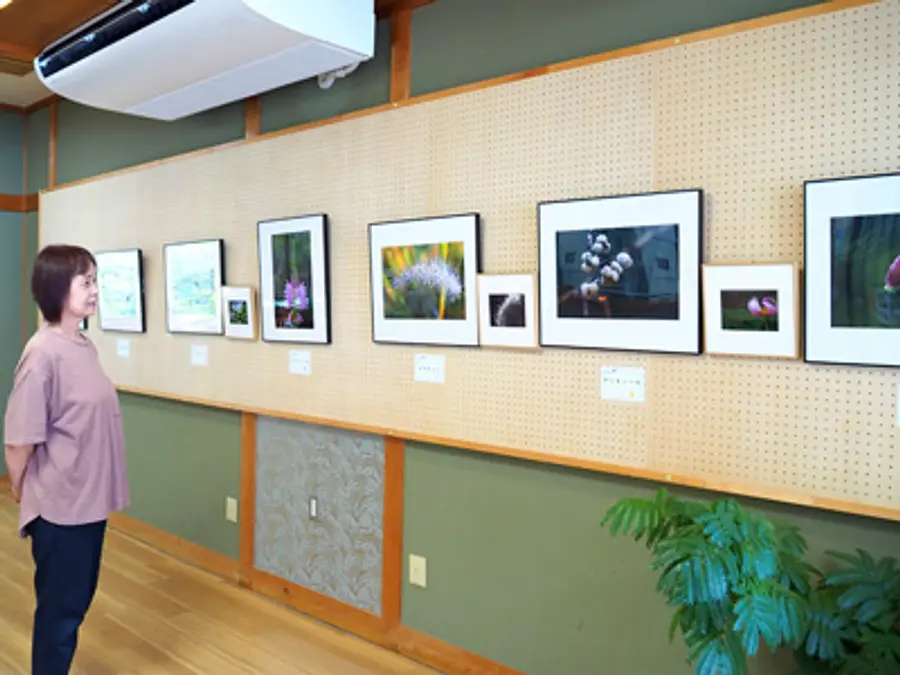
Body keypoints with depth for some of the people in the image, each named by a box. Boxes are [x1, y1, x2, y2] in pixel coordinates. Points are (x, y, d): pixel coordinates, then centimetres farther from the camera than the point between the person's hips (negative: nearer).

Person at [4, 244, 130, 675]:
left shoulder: (85, 346, 4)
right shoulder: (44, 352, -21)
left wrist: (97, 488, 15)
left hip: (89, 500, 8)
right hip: (58, 505, -7)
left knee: (77, 600, 21)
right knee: (60, 607, 10)